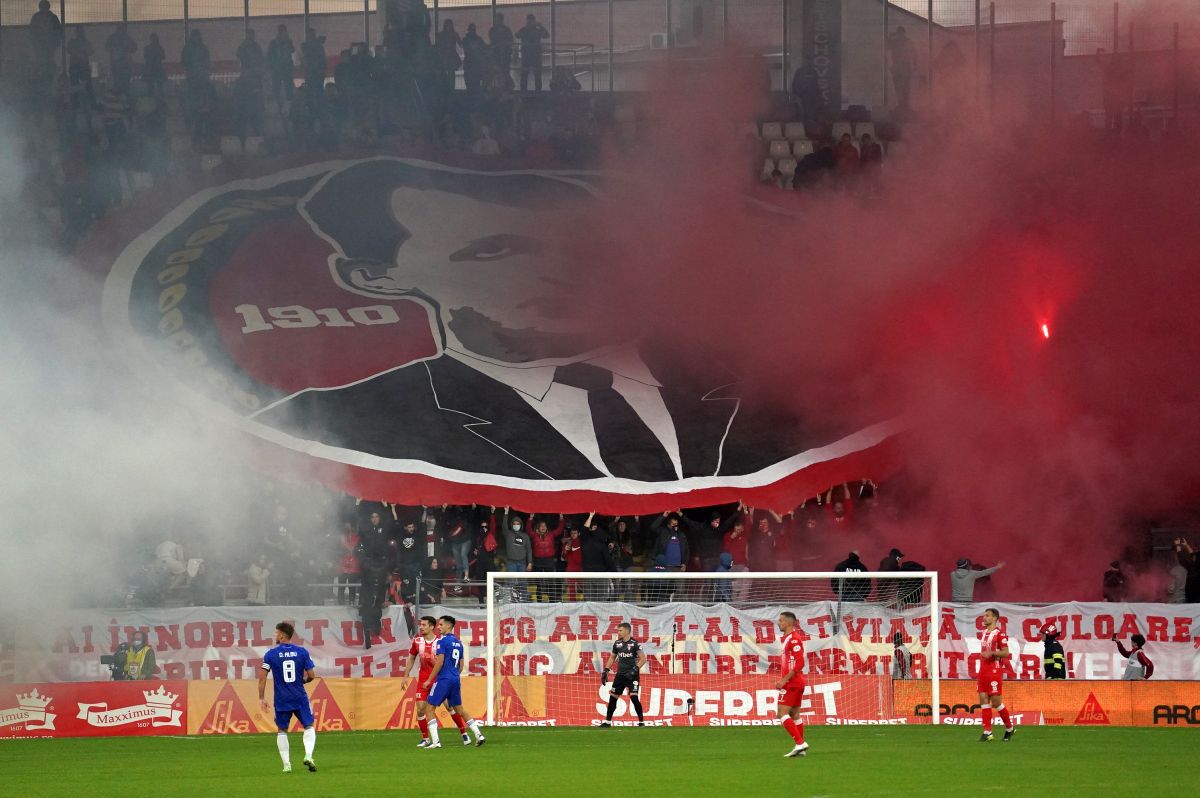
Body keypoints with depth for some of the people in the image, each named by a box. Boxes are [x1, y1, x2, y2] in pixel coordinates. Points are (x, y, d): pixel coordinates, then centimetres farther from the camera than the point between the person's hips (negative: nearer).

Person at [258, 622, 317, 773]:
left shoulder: (270, 654, -3)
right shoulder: (302, 652, -2)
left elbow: (262, 677, -7)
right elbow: (311, 675, -3)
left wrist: (261, 698, 0)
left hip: (281, 700, 0)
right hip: (300, 698, 0)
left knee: (282, 730, 14)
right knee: (309, 727, 11)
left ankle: (287, 764, 8)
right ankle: (308, 755, -12)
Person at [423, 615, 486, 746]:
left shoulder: (442, 641, -10)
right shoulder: (458, 643, 14)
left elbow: (439, 663, -15)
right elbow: (461, 665, 18)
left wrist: (429, 680, -10)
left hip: (443, 680, -7)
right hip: (456, 680, 7)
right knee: (459, 709, 17)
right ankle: (478, 734, 8)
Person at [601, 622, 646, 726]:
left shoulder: (634, 643, -10)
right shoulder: (617, 643, 8)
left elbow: (643, 659, -13)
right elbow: (612, 657, 19)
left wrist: (635, 669, -24)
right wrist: (606, 671, 11)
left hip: (632, 675, -6)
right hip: (620, 674, 6)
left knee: (634, 697, -17)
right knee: (612, 696, 5)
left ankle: (641, 721, -5)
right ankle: (607, 721, 16)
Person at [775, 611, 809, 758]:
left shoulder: (793, 639, -15)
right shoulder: (788, 638, 16)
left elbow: (799, 663, -22)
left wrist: (785, 680, -21)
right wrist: (783, 680, 17)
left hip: (792, 683, -10)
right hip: (796, 683, 10)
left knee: (783, 713, -11)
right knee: (794, 715, 11)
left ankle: (800, 743, -16)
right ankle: (801, 748, 12)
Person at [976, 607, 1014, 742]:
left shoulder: (999, 634, -9)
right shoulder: (983, 633, 15)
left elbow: (1006, 653, -13)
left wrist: (991, 653, -25)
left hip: (995, 671, -8)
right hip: (983, 670, 8)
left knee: (996, 702, -5)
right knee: (983, 699, 0)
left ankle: (1009, 728, 14)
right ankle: (987, 732, -1)